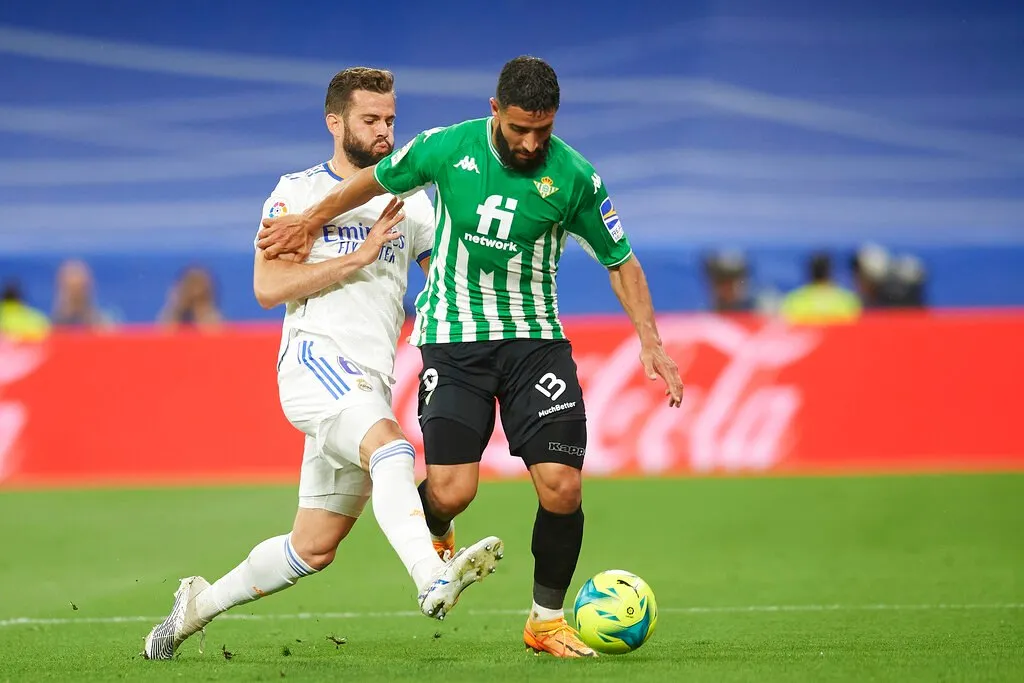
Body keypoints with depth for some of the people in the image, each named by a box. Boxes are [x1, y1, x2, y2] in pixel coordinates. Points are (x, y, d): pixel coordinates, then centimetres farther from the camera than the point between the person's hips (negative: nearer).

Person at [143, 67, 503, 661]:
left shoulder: (410, 202, 19)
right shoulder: (299, 192, 5)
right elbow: (268, 287, -7)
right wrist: (358, 256, -13)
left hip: (372, 383, 6)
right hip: (315, 357, -6)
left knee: (314, 550, 8)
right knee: (389, 446, -36)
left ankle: (200, 603, 27)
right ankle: (432, 578, -55)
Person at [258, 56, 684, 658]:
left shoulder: (574, 178, -8)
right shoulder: (447, 148, -8)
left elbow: (621, 261, 4)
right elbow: (377, 179, 12)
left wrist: (650, 343, -5)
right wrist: (311, 220, 21)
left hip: (534, 337, 1)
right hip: (453, 337, -1)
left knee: (561, 488, -12)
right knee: (451, 491, -13)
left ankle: (547, 620, 10)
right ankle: (435, 538, 26)